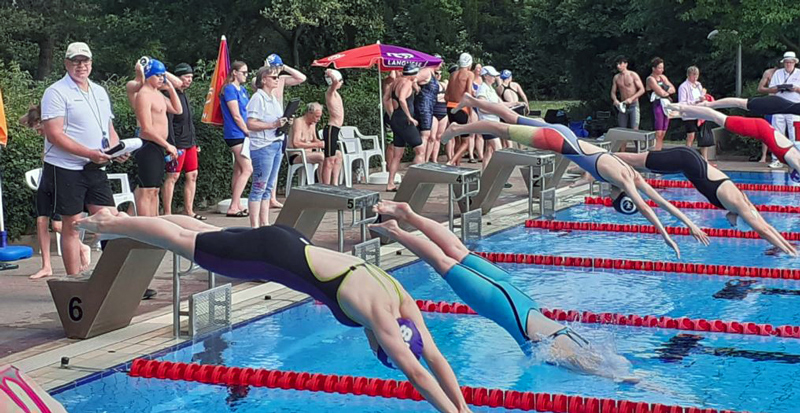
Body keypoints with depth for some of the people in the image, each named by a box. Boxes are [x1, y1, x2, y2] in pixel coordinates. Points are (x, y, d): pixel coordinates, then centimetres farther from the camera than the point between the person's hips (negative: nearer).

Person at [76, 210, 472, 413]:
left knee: (205, 234, 23)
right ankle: (108, 224, 27)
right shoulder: (380, 316, -27)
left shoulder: (403, 303, -7)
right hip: (274, 256, -7)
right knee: (185, 243, 9)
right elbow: (416, 371, -31)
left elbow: (434, 357, -3)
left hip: (290, 244, 7)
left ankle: (124, 220, 42)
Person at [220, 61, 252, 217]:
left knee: (239, 170, 10)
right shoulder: (230, 89, -12)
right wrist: (248, 132, -11)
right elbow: (236, 116, -15)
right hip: (236, 134, -9)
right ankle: (233, 207, -10)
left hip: (242, 134, 9)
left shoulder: (242, 90, 16)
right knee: (247, 169, -11)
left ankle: (236, 205, 14)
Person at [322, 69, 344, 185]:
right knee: (330, 160, -9)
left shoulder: (334, 92, 15)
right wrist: (330, 74, -17)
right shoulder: (330, 92, -12)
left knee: (338, 156, 16)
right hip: (331, 129, -10)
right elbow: (334, 81, -34)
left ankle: (334, 184, 22)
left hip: (335, 129, 10)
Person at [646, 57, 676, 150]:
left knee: (662, 135, 6)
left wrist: (665, 90, -7)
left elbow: (673, 89, 11)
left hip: (666, 105, 8)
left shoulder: (663, 77, 17)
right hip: (657, 105, -8)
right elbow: (661, 93, -14)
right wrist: (668, 91, 6)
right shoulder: (651, 79, -6)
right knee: (658, 135, -13)